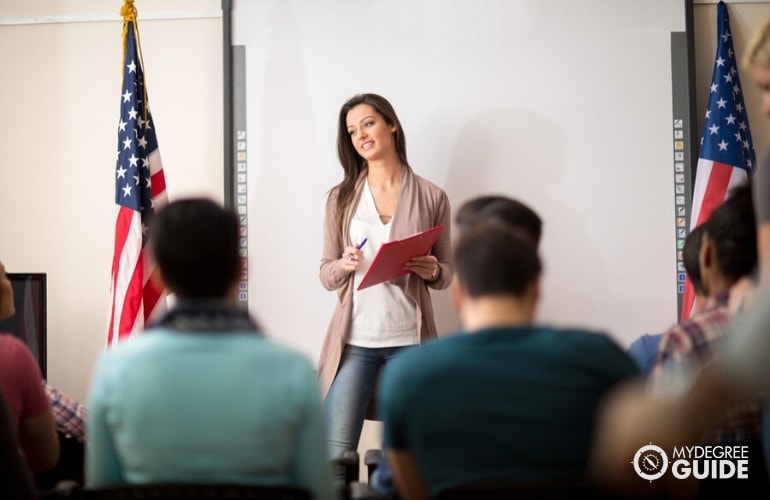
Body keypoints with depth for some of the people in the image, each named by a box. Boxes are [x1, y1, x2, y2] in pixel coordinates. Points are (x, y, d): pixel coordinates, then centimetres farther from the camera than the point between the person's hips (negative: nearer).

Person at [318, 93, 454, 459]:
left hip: (410, 339, 0)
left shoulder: (432, 197, 4)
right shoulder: (341, 197, 7)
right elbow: (325, 274, 9)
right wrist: (344, 265, -13)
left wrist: (432, 271, -12)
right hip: (354, 339, 0)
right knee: (335, 454, -5)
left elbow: (446, 273, 11)